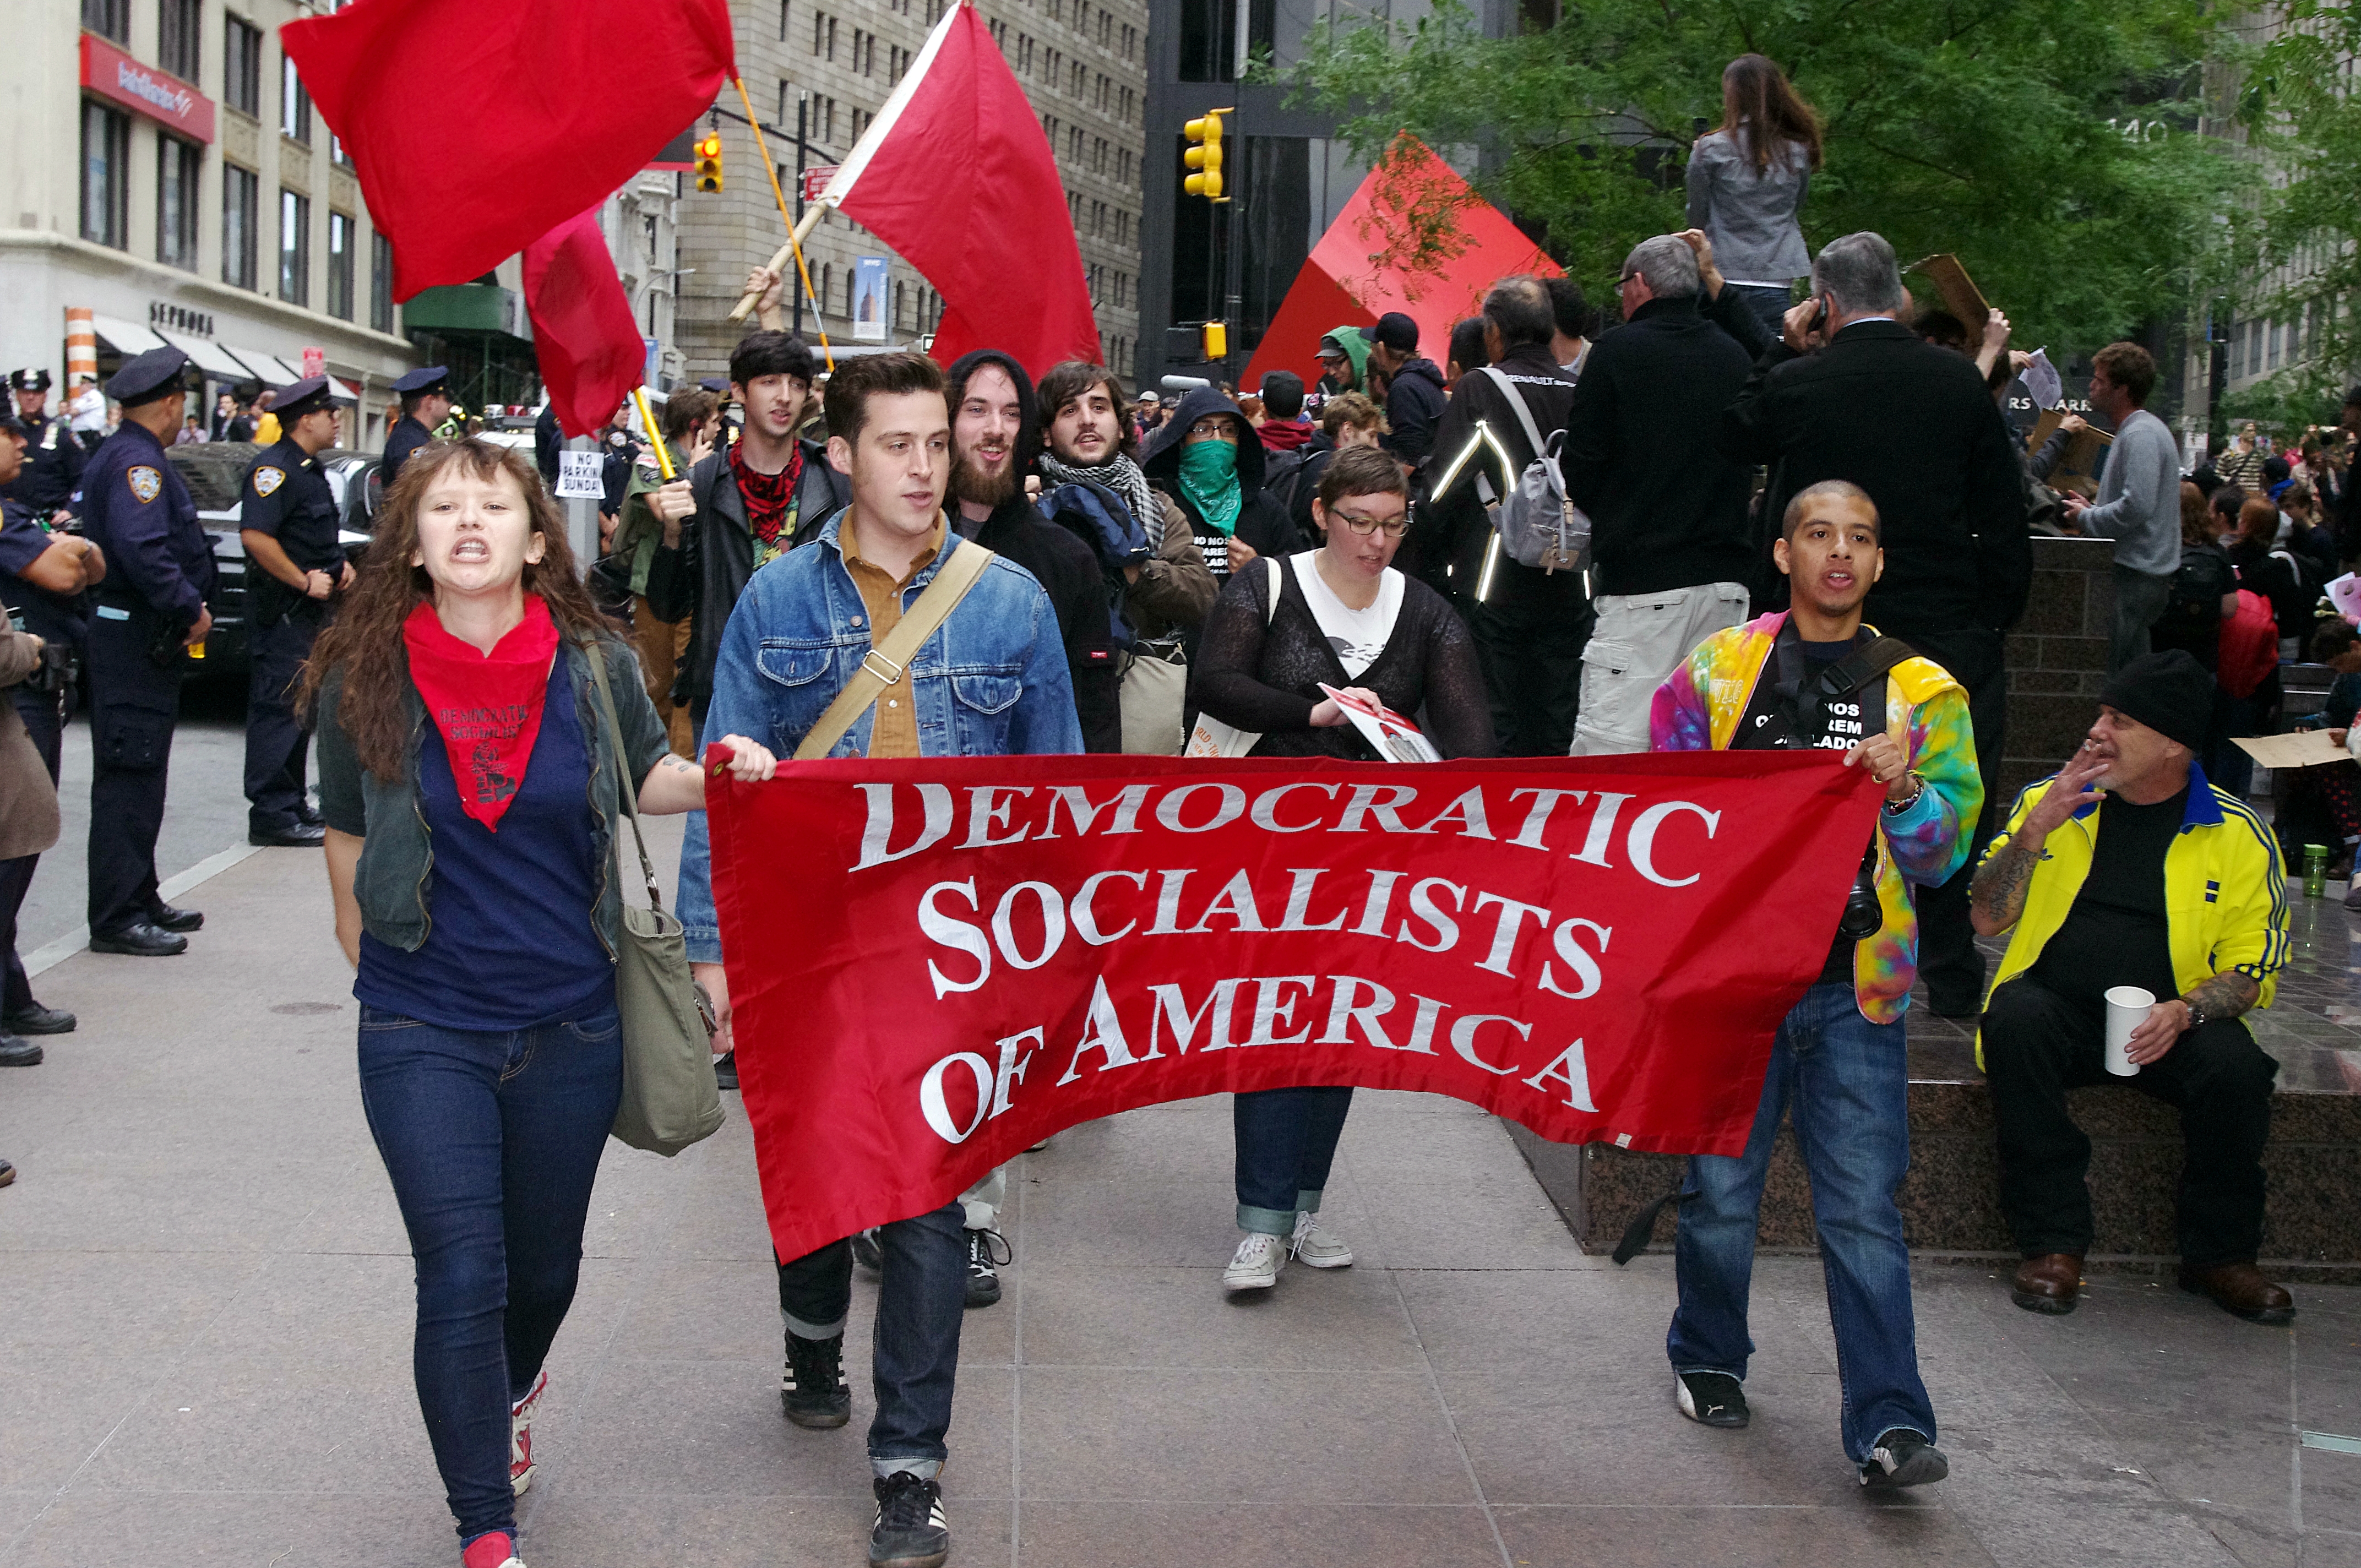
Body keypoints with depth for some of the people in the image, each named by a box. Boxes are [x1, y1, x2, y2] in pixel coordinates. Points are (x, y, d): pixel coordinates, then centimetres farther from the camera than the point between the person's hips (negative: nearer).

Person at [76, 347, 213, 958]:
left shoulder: (113, 455, 17)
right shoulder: (137, 461, -16)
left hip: (139, 637, 11)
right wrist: (190, 610, -20)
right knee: (129, 779, -7)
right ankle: (117, 919, -3)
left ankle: (139, 900, 26)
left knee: (140, 776, 17)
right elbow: (141, 549, -29)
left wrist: (185, 610, 15)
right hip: (136, 639, -11)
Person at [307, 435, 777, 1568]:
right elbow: (348, 835, 6)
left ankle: (503, 1396, 52)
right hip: (423, 1031, -2)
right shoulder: (363, 679, -8)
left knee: (545, 1263, 18)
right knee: (462, 1277, -6)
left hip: (570, 1026, 2)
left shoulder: (593, 666, -7)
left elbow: (644, 773, 10)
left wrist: (717, 776, -11)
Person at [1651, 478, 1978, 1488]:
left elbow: (1943, 856, 6)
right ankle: (1707, 1359, 31)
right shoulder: (1718, 668, 7)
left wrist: (1903, 793, -13)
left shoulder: (1922, 694, 8)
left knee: (1863, 1210, -4)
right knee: (1721, 1188, 8)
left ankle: (1887, 1424, -1)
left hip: (1854, 984, 0)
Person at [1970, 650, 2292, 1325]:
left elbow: (2253, 969, 3)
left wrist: (2184, 1012, -18)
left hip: (2166, 1022, 0)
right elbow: (1987, 918, 1)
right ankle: (2054, 1244, -24)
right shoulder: (2048, 799, 5)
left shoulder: (2238, 835, 1)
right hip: (2057, 1009, 1)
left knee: (2235, 1066, -31)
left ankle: (2219, 1255, -5)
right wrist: (2035, 831, -14)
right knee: (2015, 1018, -33)